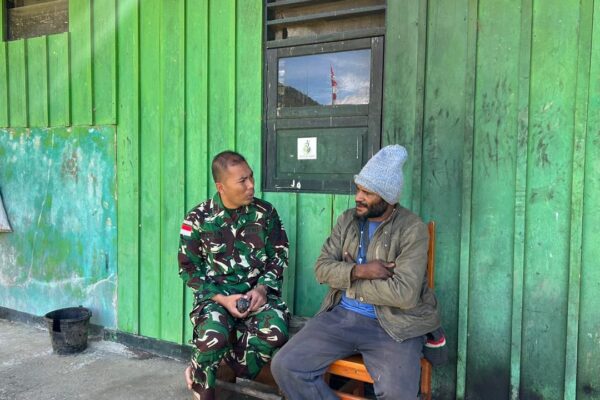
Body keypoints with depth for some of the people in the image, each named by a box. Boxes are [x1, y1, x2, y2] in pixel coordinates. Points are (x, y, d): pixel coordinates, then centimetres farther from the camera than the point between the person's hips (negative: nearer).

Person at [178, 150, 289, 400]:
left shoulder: (265, 212, 2)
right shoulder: (198, 218, -3)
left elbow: (279, 256, 7)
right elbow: (189, 269, 1)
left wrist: (262, 288, -11)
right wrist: (221, 298, -13)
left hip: (257, 292, 2)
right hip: (215, 294, -1)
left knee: (276, 333, -30)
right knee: (213, 338, -34)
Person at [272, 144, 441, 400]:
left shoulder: (412, 229, -10)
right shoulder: (347, 220, 7)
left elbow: (404, 293, -20)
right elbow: (322, 268, 1)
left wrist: (347, 279, -10)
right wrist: (358, 271, -18)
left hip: (394, 326, -4)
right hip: (341, 316, 5)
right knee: (284, 366, -11)